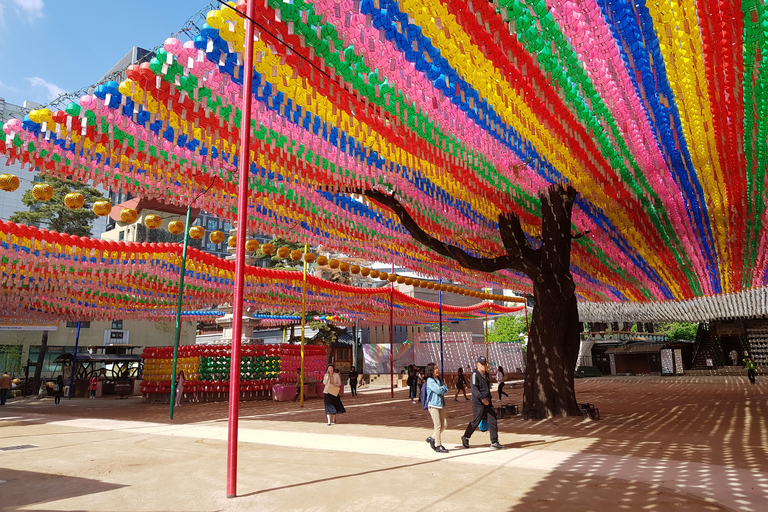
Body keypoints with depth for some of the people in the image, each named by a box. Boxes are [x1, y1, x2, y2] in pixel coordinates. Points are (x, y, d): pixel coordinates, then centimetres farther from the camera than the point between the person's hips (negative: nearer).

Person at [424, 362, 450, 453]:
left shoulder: (439, 379, 15)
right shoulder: (430, 380, -9)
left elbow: (446, 390, 7)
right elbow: (438, 390, -19)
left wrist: (441, 388, -12)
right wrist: (443, 388, 0)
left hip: (441, 404, 8)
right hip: (433, 405, -8)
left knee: (444, 424, 6)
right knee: (438, 425, -4)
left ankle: (432, 438, 21)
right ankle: (438, 446, 5)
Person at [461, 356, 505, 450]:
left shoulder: (486, 374, 15)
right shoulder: (475, 374, -11)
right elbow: (474, 388, -21)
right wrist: (482, 398, -31)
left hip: (488, 403, 7)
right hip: (478, 404, -7)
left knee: (493, 421, 2)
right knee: (475, 422, 1)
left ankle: (494, 442, 7)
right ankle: (465, 437, 22)